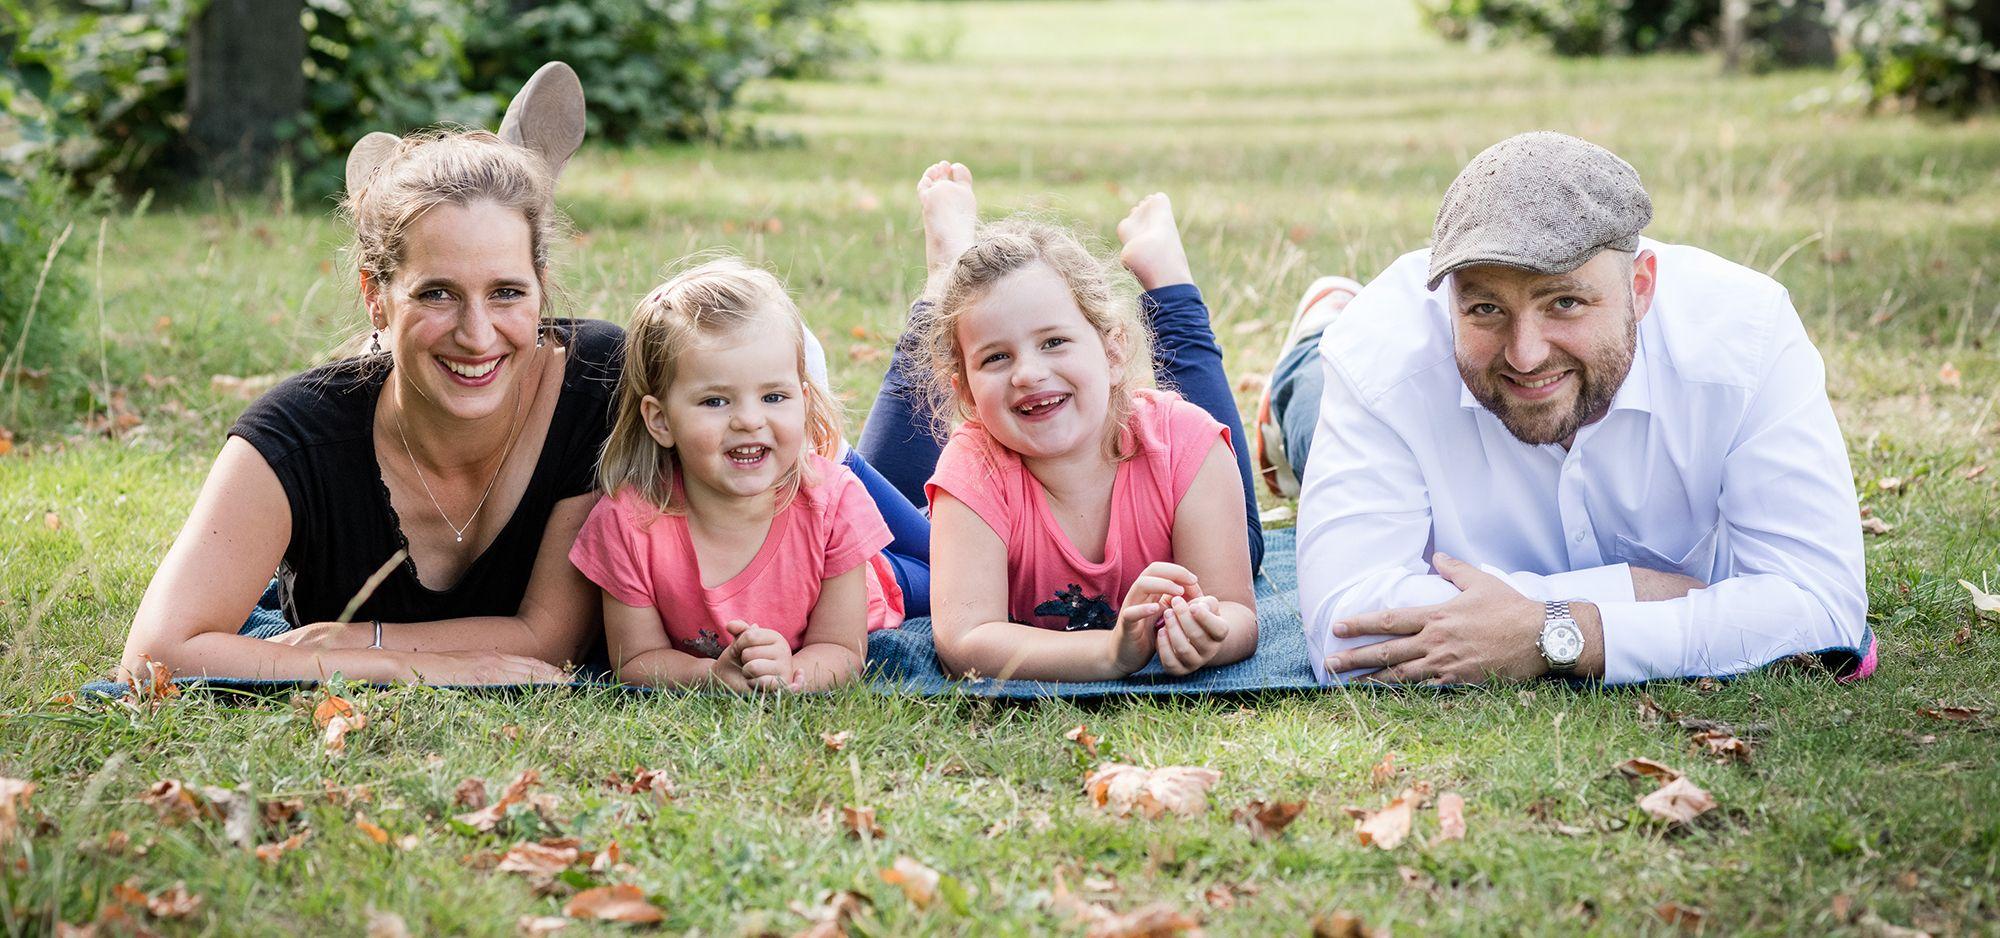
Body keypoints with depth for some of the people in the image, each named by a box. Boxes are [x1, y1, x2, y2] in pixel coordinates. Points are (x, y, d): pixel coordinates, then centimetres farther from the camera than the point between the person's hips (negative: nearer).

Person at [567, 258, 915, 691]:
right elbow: (636, 661, -25)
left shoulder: (835, 504, -35)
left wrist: (790, 672, -55)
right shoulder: (627, 522, -35)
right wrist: (711, 676, -50)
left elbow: (840, 652, -28)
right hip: (698, 667, 3)